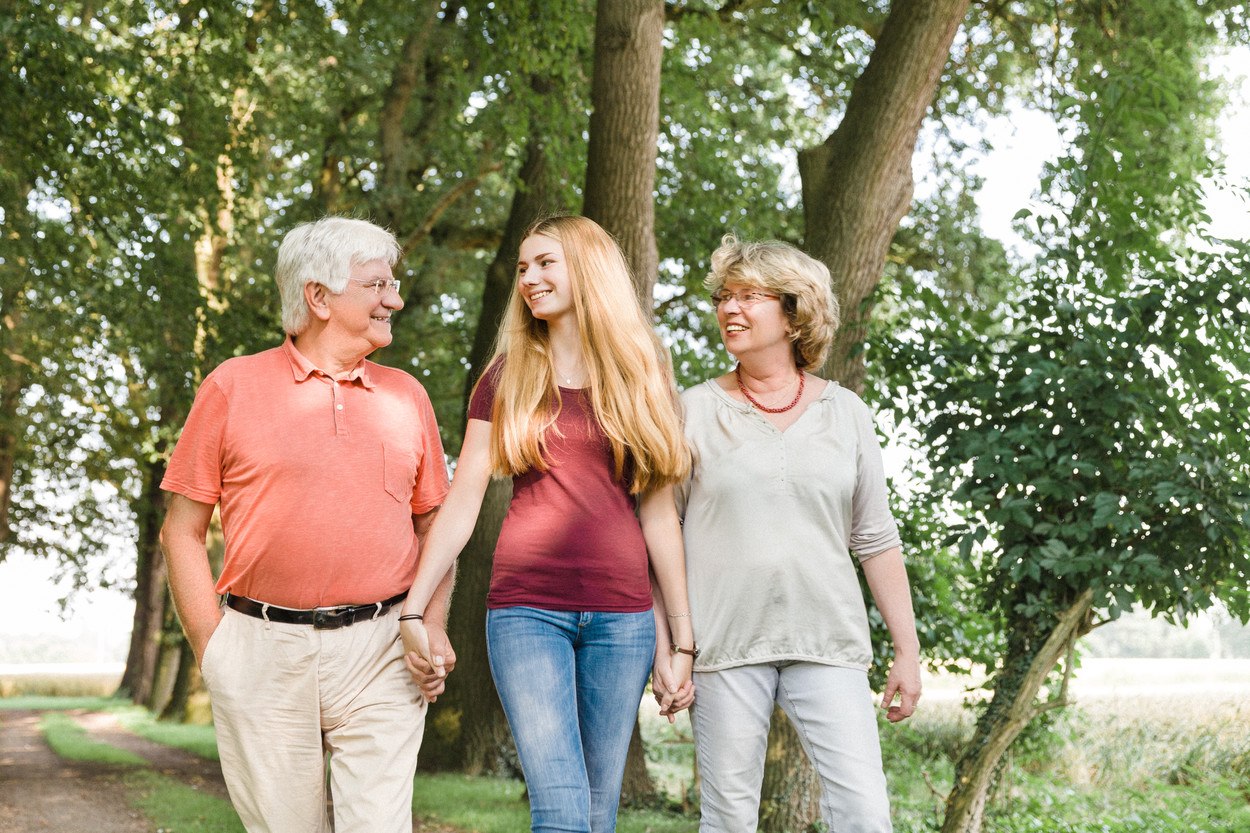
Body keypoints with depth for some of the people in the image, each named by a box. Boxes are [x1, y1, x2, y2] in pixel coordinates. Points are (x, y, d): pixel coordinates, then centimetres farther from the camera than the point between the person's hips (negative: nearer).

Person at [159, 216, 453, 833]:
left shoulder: (406, 394, 13)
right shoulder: (234, 387, 4)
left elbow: (433, 524, 18)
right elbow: (183, 531, 4)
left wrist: (433, 625, 3)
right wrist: (211, 650, -2)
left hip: (381, 653, 2)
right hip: (263, 650, -1)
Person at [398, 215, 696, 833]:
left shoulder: (640, 379, 10)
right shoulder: (506, 380, 9)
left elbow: (657, 513, 8)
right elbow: (462, 502, 5)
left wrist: (683, 637, 6)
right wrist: (413, 608, -4)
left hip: (621, 616, 1)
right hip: (527, 608, -1)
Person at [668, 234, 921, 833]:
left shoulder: (845, 413, 9)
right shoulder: (694, 411, 5)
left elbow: (875, 540, 11)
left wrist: (908, 649, 9)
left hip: (828, 644, 1)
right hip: (724, 643, -1)